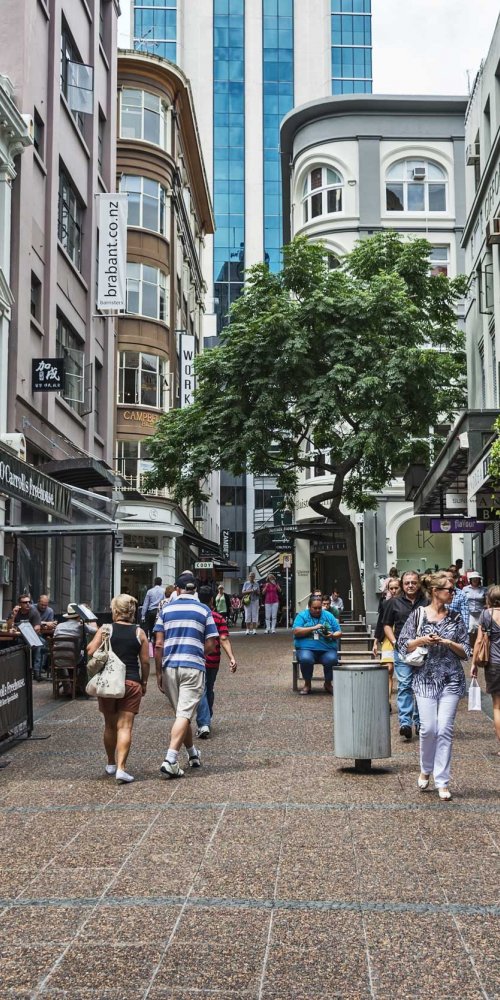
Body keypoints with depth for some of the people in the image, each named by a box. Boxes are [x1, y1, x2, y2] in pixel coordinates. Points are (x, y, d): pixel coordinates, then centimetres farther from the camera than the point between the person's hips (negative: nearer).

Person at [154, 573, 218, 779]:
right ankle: (170, 760, -19)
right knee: (184, 715, -7)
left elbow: (158, 644, 2)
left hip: (169, 667, 3)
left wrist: (158, 673, 7)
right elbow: (210, 646, 1)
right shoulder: (204, 611, 4)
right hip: (194, 667, -3)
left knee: (181, 713, 17)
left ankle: (193, 754, 32)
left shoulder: (166, 610, 7)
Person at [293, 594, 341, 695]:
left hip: (327, 649, 2)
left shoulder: (328, 616, 16)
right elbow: (296, 631, -6)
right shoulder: (302, 615, 8)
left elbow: (339, 632, 15)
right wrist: (313, 628, -13)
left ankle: (328, 684, -1)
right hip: (306, 648, -2)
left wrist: (333, 635, -8)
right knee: (305, 659, -36)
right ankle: (307, 684, -7)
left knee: (331, 659, -32)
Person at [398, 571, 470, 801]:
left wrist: (449, 643, -10)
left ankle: (442, 782, 5)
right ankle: (425, 770, 21)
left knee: (445, 729, -3)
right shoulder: (418, 615, 1)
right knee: (428, 728, -6)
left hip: (451, 680, 1)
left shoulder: (455, 617, 6)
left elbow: (466, 651, 8)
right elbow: (403, 645, 3)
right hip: (425, 678, -1)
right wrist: (421, 640, -13)